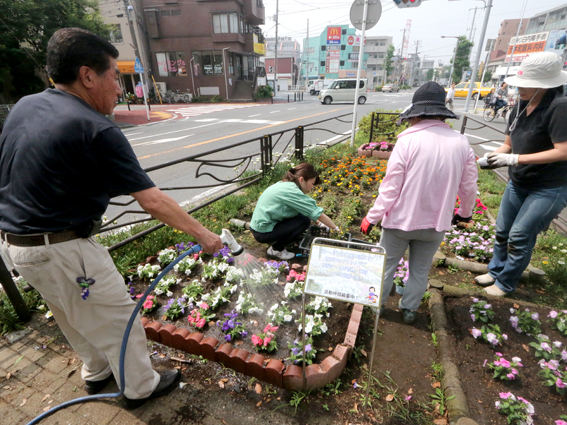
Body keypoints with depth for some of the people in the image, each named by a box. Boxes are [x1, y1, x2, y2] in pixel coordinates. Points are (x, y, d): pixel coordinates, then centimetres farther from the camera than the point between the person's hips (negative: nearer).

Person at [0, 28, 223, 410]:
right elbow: (152, 201, -23)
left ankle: (97, 372, 50)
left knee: (76, 318, 27)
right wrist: (202, 235, -15)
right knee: (118, 320, 11)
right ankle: (141, 387, 33)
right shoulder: (95, 130, -22)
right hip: (62, 250, -9)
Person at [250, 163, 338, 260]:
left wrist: (319, 222, 14)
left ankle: (275, 241, 12)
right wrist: (335, 228, -7)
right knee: (304, 221, -12)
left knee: (300, 214, 7)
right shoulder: (290, 190, -21)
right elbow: (316, 213, -18)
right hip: (263, 233, -9)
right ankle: (276, 249, -2)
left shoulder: (285, 184, 7)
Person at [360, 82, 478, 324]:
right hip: (436, 223, 3)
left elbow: (390, 187, -18)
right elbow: (468, 186, 4)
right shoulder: (461, 143, -5)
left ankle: (376, 304, 34)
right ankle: (409, 309, 35)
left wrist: (371, 218, -7)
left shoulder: (408, 140, -17)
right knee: (420, 270, 21)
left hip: (401, 220, -3)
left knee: (387, 265, 17)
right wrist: (465, 213, 23)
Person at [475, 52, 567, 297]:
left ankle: (506, 284, 16)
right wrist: (491, 157, -13)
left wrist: (514, 159, -28)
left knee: (520, 236, -3)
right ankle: (496, 271, 34)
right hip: (518, 183, 8)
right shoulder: (521, 106, 1)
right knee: (502, 231, 15)